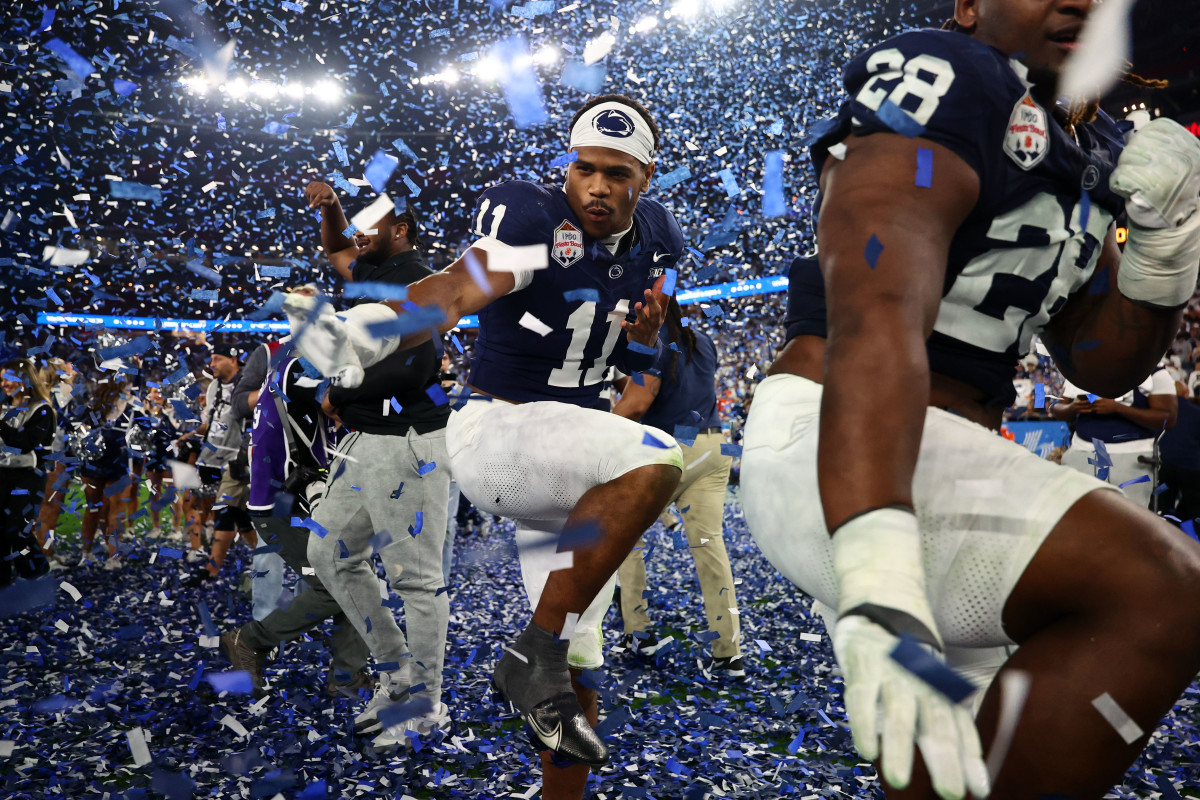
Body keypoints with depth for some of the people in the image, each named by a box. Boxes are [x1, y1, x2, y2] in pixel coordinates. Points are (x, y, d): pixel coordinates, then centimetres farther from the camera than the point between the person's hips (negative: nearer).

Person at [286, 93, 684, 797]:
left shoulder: (655, 238, 6)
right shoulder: (532, 214, -14)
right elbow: (457, 288, -34)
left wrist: (649, 333, -7)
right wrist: (365, 334, -54)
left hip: (571, 462, 7)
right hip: (494, 434, -7)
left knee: (577, 681, 9)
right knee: (656, 461, -34)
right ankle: (533, 655, -24)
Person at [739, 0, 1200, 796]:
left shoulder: (1096, 156, 16)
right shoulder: (947, 82, -14)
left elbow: (1103, 365, 18)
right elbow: (875, 322, -30)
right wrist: (878, 590, -42)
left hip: (930, 449, 11)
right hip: (840, 451, -10)